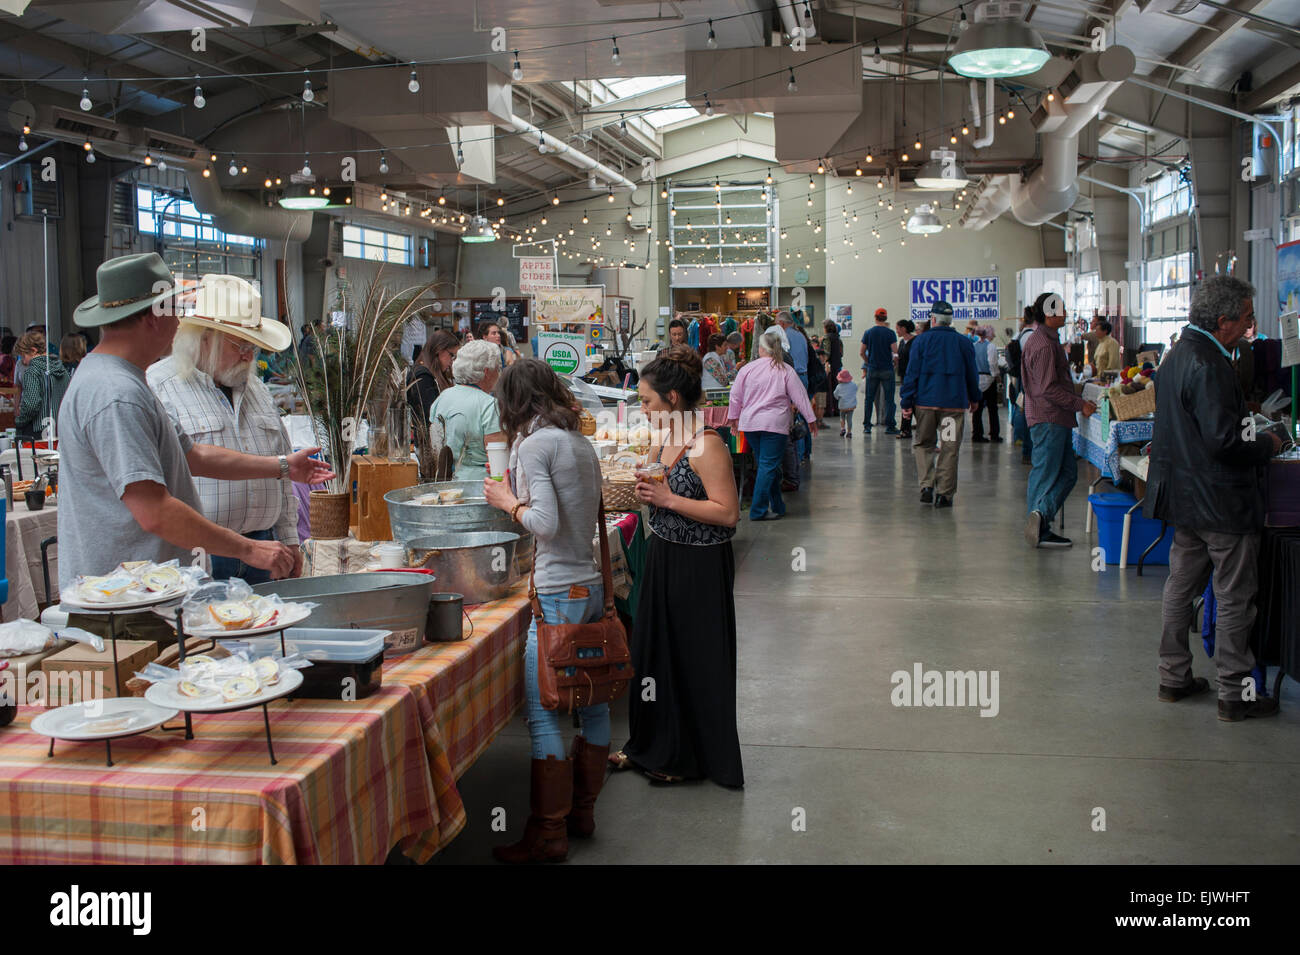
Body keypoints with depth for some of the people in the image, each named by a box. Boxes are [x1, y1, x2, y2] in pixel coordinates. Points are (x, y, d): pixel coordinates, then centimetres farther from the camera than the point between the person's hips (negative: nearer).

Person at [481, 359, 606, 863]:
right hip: (594, 586, 9)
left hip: (558, 594, -9)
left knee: (543, 713, -2)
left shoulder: (534, 443, -11)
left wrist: (508, 500, -3)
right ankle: (582, 811, 28)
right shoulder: (580, 441, 13)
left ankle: (548, 833, 4)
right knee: (592, 701, 15)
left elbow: (546, 523, -19)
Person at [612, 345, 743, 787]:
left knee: (694, 659, 5)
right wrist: (646, 490, 1)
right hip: (663, 557, 9)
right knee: (654, 650, 17)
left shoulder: (706, 445, -20)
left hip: (699, 567, -9)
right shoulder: (663, 440, 7)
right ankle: (651, 746, 33)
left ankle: (691, 756, 21)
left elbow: (728, 513, -24)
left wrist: (668, 499, -23)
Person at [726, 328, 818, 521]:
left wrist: (733, 417, 24)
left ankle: (776, 506, 23)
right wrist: (810, 419, 9)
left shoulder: (748, 369, 3)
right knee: (769, 465, -3)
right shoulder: (786, 370, -3)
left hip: (749, 423, 4)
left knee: (764, 463, 14)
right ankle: (758, 510, -7)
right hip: (775, 424, -4)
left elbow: (736, 396, 10)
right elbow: (800, 396, 0)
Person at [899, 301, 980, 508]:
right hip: (954, 403, 1)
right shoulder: (964, 342, 5)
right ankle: (944, 494, 3)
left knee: (923, 444, 14)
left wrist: (907, 403, -1)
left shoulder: (921, 340, 0)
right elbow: (972, 374, 12)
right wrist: (974, 398, 27)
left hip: (925, 402, 0)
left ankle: (927, 485, 0)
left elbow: (912, 373, -3)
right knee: (950, 449, 5)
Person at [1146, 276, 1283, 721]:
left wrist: (1250, 437, 17)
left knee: (1180, 587, 15)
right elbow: (1223, 441, -26)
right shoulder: (1208, 366, -22)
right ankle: (1234, 693, 9)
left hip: (1184, 497, 10)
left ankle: (1174, 677, 25)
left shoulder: (1176, 357, 9)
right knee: (1236, 598, 1)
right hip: (1222, 501, -10)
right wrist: (1267, 445, -9)